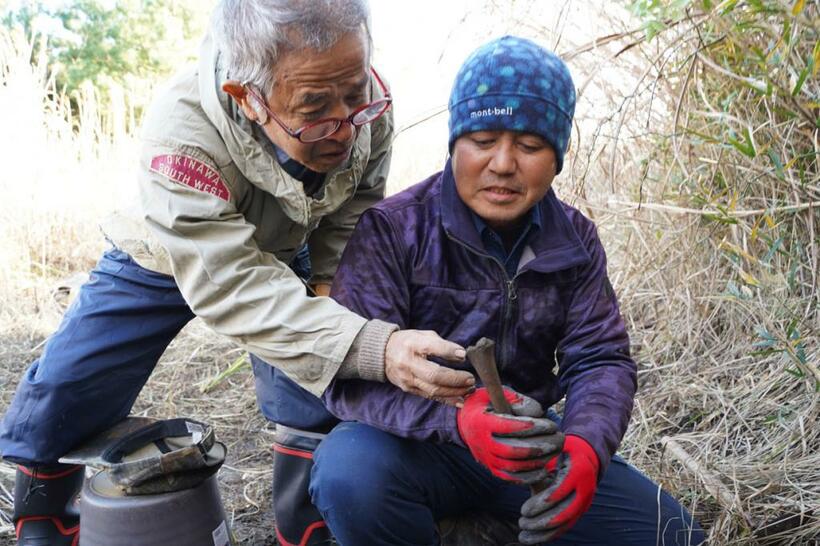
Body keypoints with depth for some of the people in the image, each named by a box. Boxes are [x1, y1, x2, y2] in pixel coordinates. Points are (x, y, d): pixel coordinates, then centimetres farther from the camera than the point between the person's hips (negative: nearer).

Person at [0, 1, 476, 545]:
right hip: (169, 260, -2)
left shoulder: (367, 106, -28)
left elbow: (356, 203, -5)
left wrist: (328, 280, -18)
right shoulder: (182, 134, -42)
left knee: (322, 383, -11)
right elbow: (234, 285, -47)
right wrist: (372, 348, -59)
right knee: (63, 392, -6)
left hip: (288, 255, 3)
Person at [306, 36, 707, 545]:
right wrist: (456, 416, -42)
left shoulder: (575, 241, 0)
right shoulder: (391, 231, -15)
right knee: (351, 471, -36)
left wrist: (586, 445, -28)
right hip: (418, 443, -3)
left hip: (528, 441, 4)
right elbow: (351, 374, -22)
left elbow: (601, 359, -4)